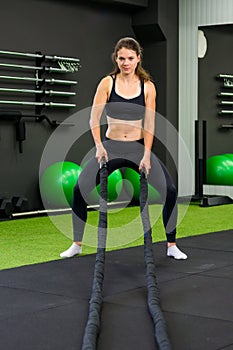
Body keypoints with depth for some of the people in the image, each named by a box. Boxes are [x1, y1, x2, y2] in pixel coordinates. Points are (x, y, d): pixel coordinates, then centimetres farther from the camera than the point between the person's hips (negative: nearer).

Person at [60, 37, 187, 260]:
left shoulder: (148, 86, 0)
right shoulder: (107, 83, -3)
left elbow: (149, 124, -3)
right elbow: (94, 118, -7)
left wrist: (146, 155, -12)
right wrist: (99, 146, -20)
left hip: (138, 147, 1)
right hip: (110, 147, 0)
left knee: (169, 191, -11)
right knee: (80, 189, -14)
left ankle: (171, 246, 5)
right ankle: (77, 245, 4)